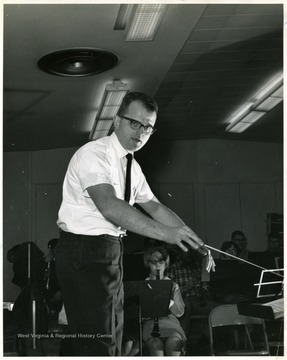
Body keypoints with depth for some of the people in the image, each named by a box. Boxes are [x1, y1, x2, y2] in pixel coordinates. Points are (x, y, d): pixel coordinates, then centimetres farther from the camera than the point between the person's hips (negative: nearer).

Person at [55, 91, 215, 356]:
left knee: (112, 336, 18)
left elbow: (155, 207, 15)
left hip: (111, 251, 9)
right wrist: (166, 233, -38)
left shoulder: (133, 166, 12)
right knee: (97, 342, -10)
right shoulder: (93, 154, -16)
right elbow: (109, 206, -31)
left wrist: (194, 243, 3)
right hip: (83, 251, -9)